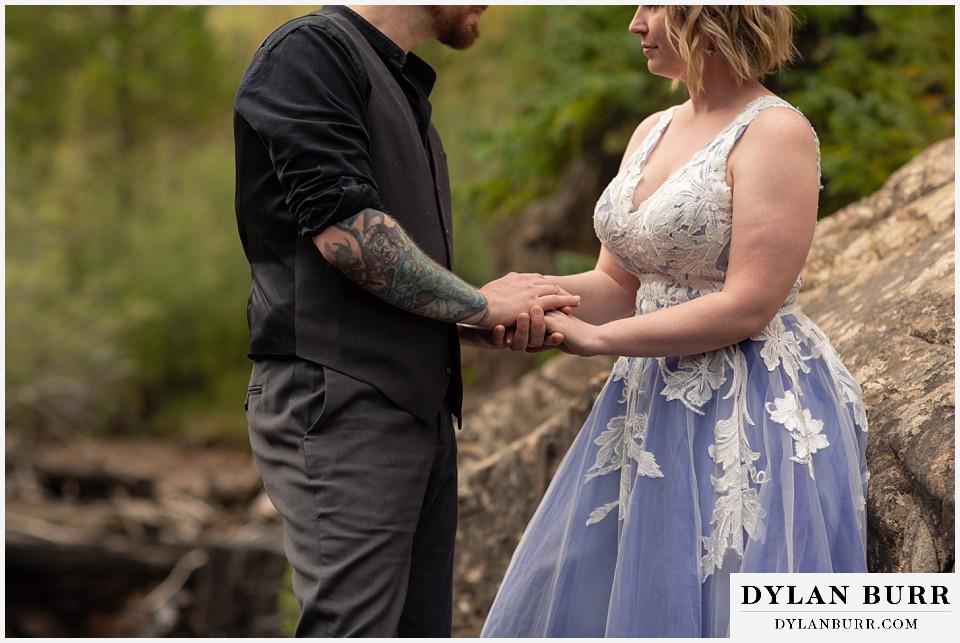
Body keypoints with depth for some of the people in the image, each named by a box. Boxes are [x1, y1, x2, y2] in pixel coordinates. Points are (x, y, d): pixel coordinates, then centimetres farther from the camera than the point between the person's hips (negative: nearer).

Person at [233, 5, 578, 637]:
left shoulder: (406, 86, 22)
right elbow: (343, 230, -19)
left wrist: (476, 325, 8)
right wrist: (480, 304, -8)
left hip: (419, 409, 9)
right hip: (340, 403, -9)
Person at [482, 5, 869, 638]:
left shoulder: (775, 134, -13)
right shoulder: (652, 132, 11)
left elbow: (748, 307, -19)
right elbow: (619, 285, 13)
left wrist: (598, 338, -18)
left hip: (750, 418, -8)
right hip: (653, 408, 8)